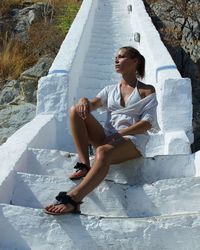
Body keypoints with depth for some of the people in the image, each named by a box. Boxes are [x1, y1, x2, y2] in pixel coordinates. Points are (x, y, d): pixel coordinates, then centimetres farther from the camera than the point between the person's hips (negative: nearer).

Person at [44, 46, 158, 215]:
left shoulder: (147, 91, 8)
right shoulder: (110, 90, 22)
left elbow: (148, 123, -5)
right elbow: (93, 105, 5)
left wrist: (119, 134, -16)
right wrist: (84, 101, -21)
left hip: (133, 139, -5)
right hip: (107, 138, 5)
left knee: (103, 152, -39)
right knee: (76, 111, -16)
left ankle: (73, 199, -51)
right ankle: (85, 165, -25)